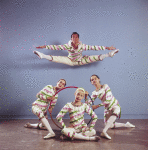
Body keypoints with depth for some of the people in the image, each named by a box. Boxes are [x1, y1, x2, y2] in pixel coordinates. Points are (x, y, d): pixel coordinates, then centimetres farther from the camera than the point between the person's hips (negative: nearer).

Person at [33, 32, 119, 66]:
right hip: (70, 61, 0)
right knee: (57, 59, -23)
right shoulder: (68, 46, -23)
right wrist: (45, 47, -30)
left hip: (81, 61, 0)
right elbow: (57, 47, -24)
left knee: (97, 58, -16)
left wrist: (107, 48, -30)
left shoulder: (82, 46, -25)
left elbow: (94, 47, -26)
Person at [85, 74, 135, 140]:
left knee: (115, 113, -40)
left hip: (115, 105, -5)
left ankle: (104, 132, -51)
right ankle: (125, 125, 31)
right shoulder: (94, 93, 0)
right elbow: (88, 103, -6)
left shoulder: (105, 86, -12)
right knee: (109, 125, 9)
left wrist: (97, 106, -21)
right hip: (107, 108, 6)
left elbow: (108, 100, -20)